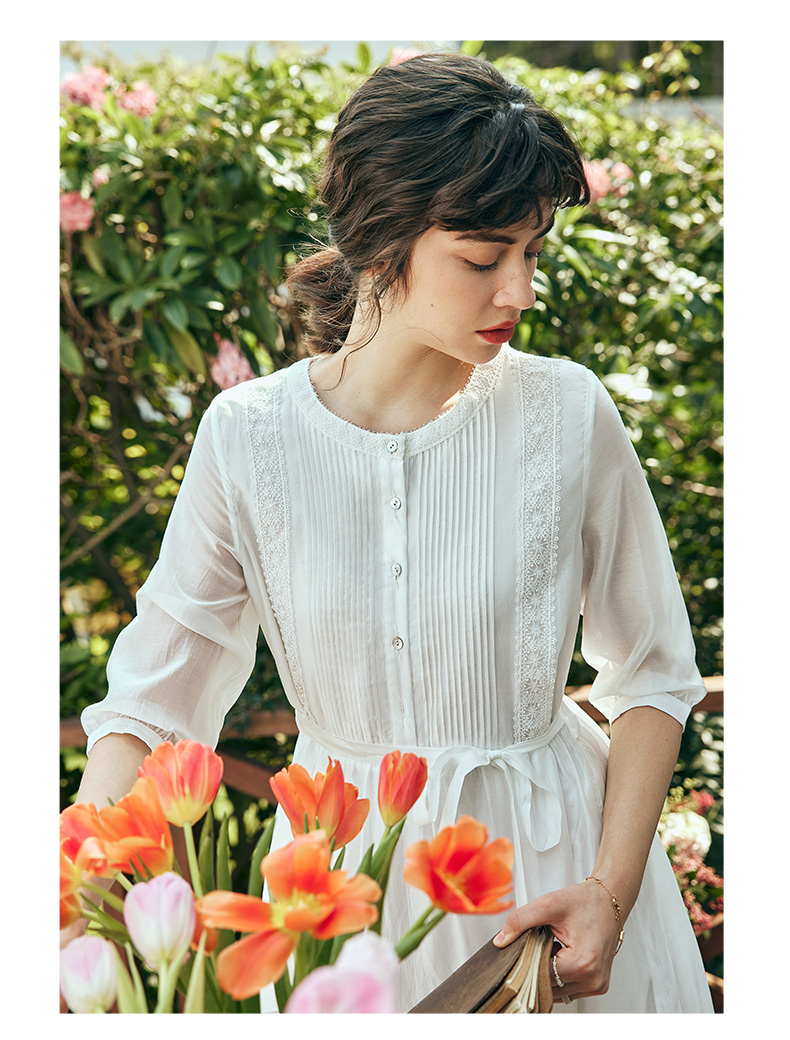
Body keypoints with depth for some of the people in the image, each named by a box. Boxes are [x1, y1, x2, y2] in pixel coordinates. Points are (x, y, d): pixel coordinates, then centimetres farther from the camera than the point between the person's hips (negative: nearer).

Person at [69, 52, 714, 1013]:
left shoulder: (567, 415, -14)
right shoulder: (250, 436, -13)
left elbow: (653, 674, -4)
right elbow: (149, 700, -8)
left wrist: (612, 890, -13)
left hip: (549, 862, 0)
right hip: (344, 873, 1)